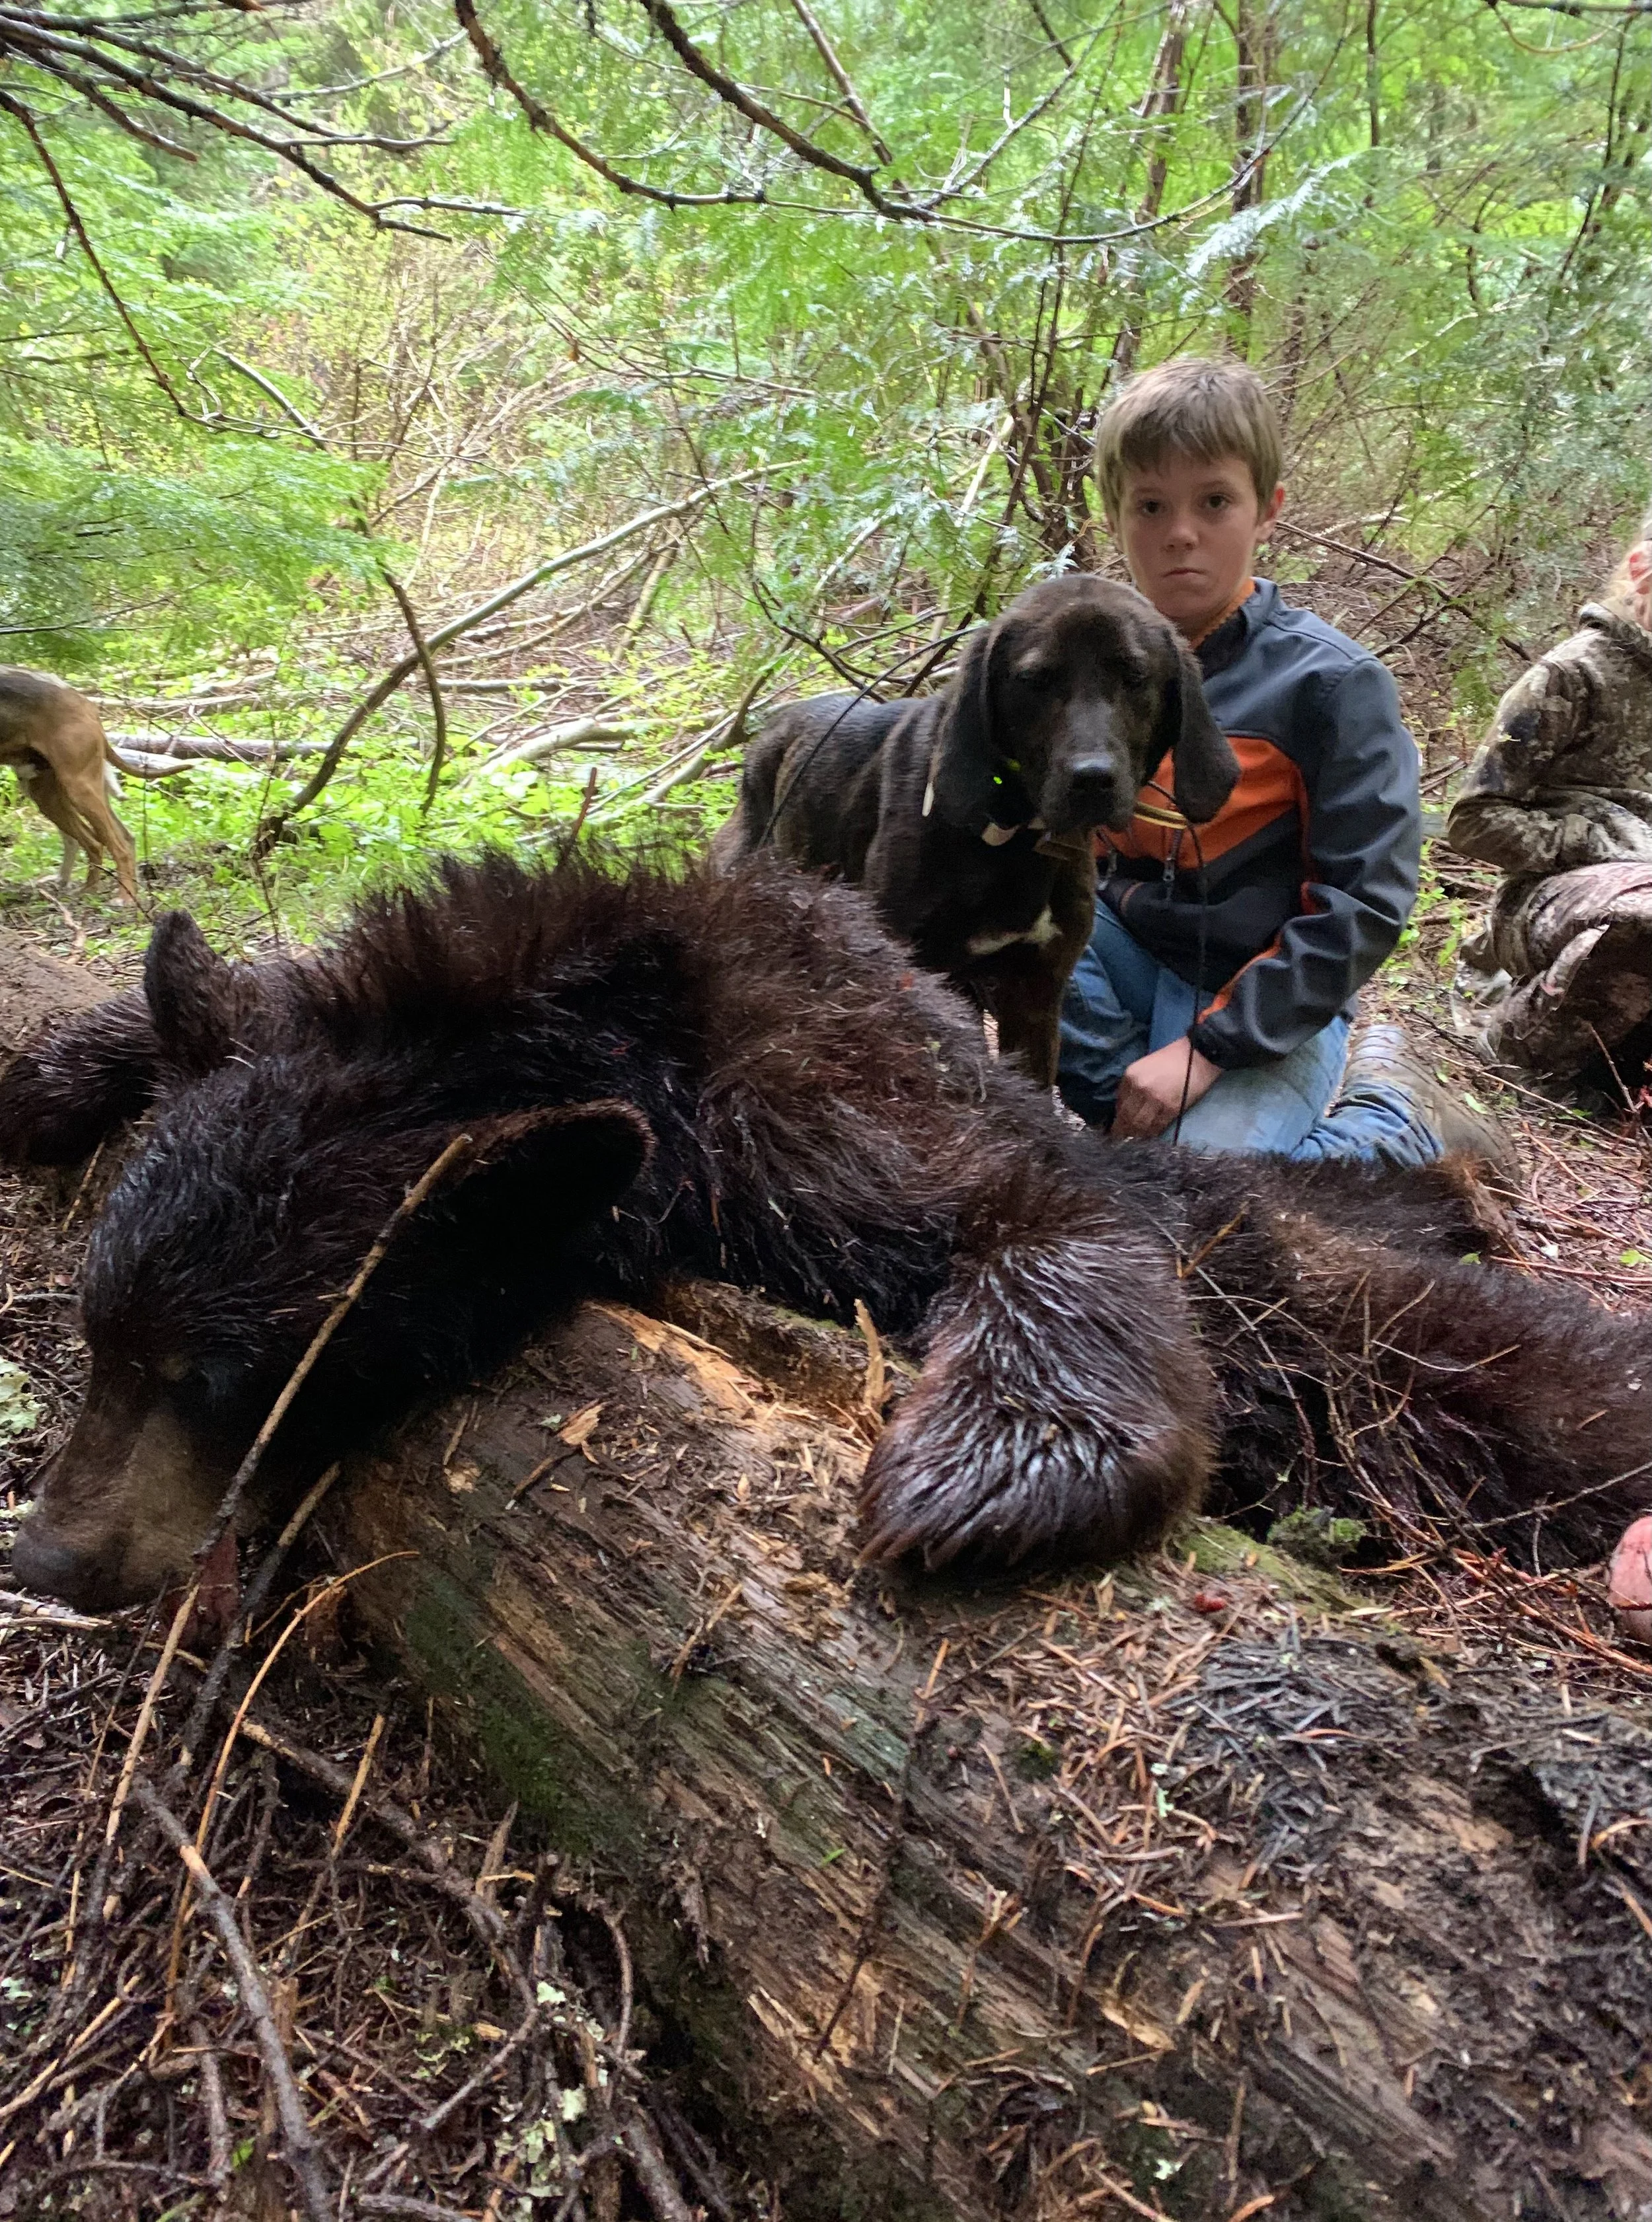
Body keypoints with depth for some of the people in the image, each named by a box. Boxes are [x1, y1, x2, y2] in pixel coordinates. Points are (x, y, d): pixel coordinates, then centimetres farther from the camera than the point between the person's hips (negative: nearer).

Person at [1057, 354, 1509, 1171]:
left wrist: (1207, 1047, -20)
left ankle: (1397, 1119, 5)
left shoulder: (1332, 682, -12)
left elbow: (1363, 903, -14)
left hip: (1266, 997, -4)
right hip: (1131, 947, 4)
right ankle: (1142, 1110, -8)